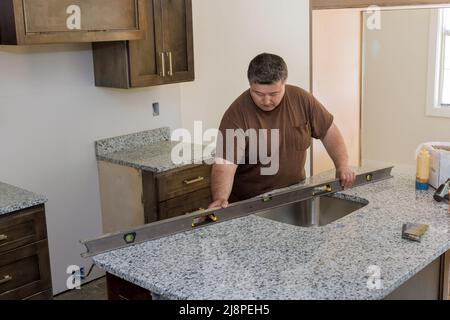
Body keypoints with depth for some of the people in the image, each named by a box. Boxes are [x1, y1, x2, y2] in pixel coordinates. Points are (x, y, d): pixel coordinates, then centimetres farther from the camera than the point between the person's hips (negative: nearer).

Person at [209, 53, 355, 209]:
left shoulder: (302, 99, -4)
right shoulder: (236, 114, -17)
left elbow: (328, 131, 8)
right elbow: (225, 164, -25)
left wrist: (342, 165, -5)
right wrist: (221, 199, -41)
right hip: (249, 202, -5)